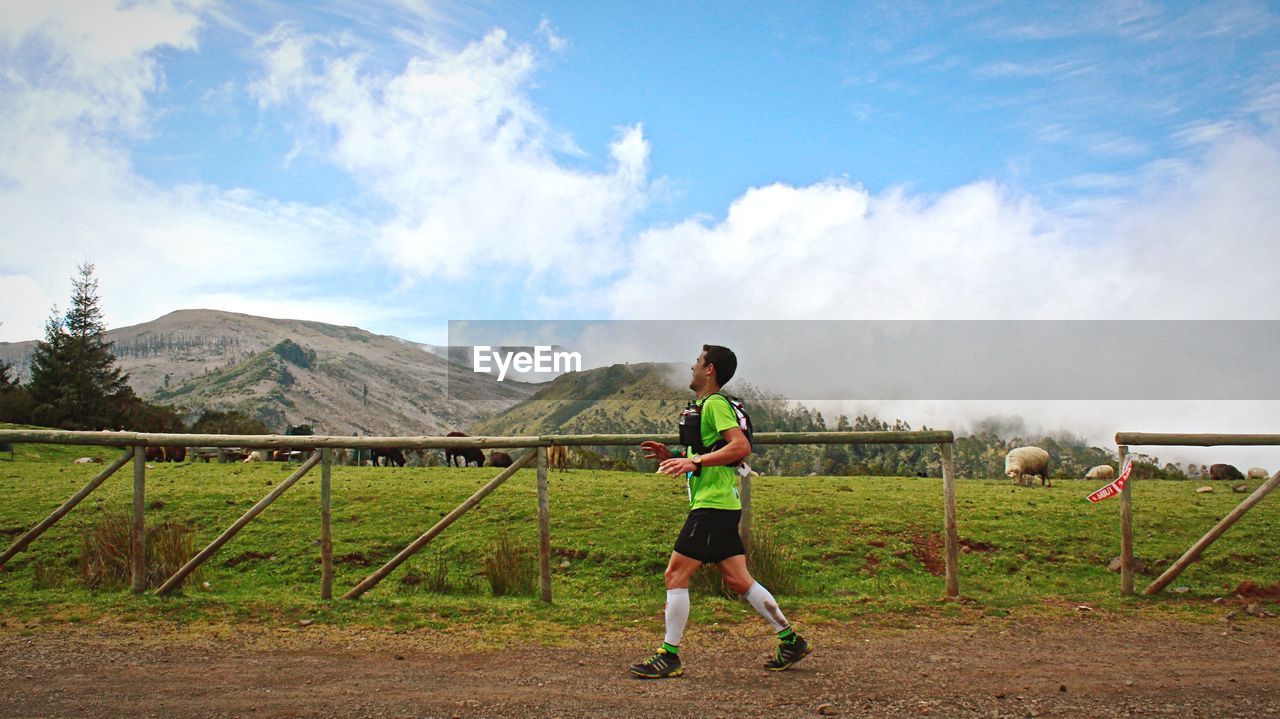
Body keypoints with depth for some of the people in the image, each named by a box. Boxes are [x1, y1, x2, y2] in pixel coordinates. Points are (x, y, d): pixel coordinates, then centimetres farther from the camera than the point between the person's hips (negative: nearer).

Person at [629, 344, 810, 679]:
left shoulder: (714, 403, -9)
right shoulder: (702, 407, 21)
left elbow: (741, 446, -22)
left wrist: (694, 462, -26)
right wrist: (671, 457, 17)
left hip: (713, 505, -10)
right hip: (720, 504, 10)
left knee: (676, 574, -7)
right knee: (738, 580, 10)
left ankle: (669, 656, -2)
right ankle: (791, 640, 15)